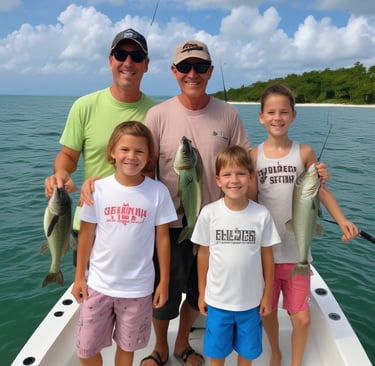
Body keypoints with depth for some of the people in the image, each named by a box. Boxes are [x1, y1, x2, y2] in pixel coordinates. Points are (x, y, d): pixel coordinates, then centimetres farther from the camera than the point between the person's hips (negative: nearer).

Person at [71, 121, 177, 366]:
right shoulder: (98, 189, -10)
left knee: (127, 346, 19)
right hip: (98, 284, 1)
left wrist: (164, 281, -1)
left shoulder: (158, 192, -12)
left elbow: (163, 238, -4)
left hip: (138, 287, 0)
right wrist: (79, 277, 1)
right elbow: (86, 235, -1)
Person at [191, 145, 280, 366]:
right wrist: (202, 293, 3)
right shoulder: (209, 213, -12)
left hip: (251, 300, 0)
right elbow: (204, 254, -2)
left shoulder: (262, 215, -12)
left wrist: (267, 295, 2)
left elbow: (267, 256, -3)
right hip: (217, 299, 0)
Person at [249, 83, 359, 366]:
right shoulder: (254, 155, -4)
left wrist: (342, 220, -8)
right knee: (267, 311, 18)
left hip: (296, 250, 0)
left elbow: (321, 190, 2)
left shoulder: (305, 152, -5)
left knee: (302, 317, 8)